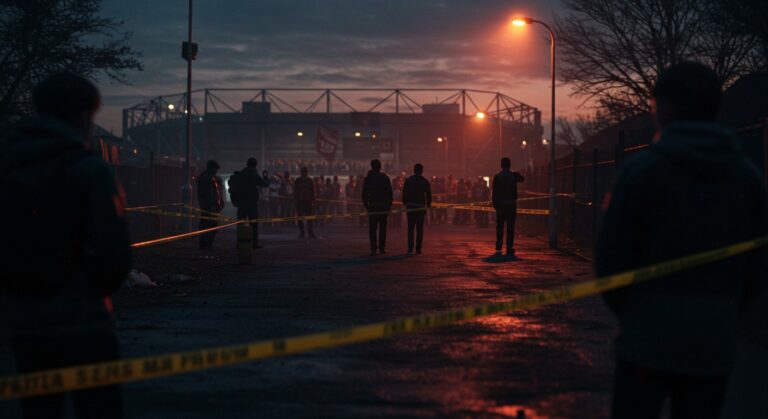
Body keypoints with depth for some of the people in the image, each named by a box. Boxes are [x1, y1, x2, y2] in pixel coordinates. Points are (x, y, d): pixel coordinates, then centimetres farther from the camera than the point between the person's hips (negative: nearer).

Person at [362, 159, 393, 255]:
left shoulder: (367, 179, 0)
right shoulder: (385, 178, -2)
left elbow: (364, 193, 1)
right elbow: (390, 192, -1)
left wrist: (366, 205, 7)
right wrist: (389, 204, 5)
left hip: (372, 206, 0)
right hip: (383, 206, 0)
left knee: (372, 228, 2)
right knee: (382, 227, 10)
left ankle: (373, 248, -4)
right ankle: (382, 247, 11)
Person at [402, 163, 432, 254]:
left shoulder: (408, 180, -1)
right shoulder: (425, 181, 1)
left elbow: (404, 193, 0)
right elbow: (429, 194, 3)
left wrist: (405, 203, 6)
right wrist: (428, 205, 9)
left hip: (410, 207, 0)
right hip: (421, 207, 0)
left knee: (410, 228, 4)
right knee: (420, 228, 5)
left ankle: (410, 247, -5)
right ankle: (418, 248, 1)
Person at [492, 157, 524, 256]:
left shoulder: (497, 177, -4)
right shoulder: (514, 175, -3)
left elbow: (494, 192, -4)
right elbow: (522, 179, 20)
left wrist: (494, 204, 4)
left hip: (500, 204, 0)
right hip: (511, 204, 0)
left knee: (500, 226, 9)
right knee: (510, 227, 2)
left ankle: (498, 248, 5)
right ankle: (509, 249, 0)